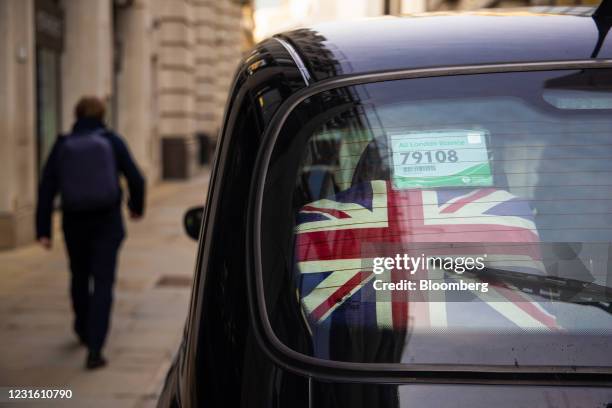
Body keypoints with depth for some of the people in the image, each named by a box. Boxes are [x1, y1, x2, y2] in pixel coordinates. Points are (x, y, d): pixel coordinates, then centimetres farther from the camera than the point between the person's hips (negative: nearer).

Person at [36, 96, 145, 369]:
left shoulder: (62, 146, 0)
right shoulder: (112, 141, -4)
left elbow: (47, 189, -5)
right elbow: (135, 179, -5)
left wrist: (43, 230, -4)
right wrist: (136, 206, 15)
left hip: (74, 223, 2)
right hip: (107, 223, -2)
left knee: (79, 277, 23)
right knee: (102, 283, -1)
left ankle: (84, 331, 44)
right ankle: (94, 349, -12)